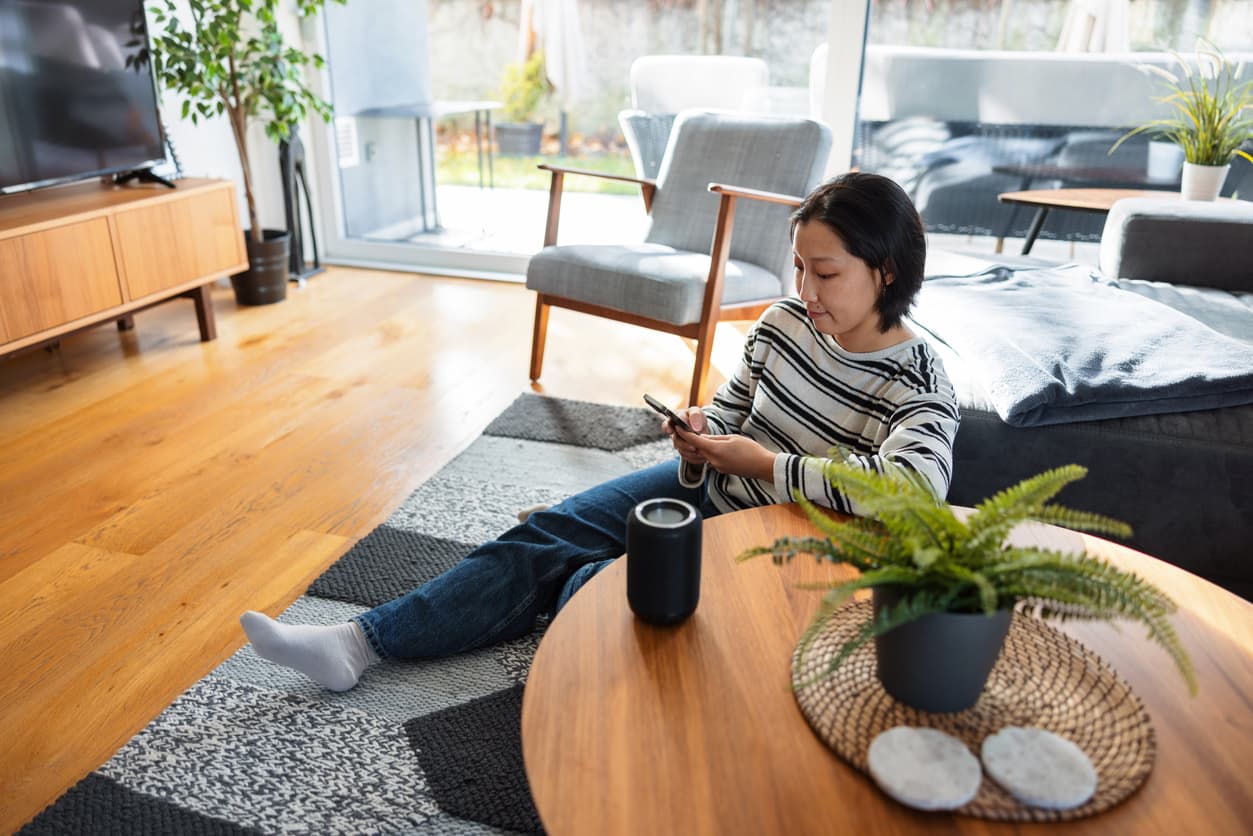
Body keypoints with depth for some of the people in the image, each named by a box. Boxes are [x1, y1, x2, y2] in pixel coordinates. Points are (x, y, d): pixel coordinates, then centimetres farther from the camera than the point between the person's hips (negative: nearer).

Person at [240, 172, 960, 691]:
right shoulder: (785, 321, -4)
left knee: (594, 583, -20)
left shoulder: (918, 387, -21)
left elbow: (916, 483, -41)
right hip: (707, 489, 6)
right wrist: (701, 437, -17)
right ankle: (360, 642, 1)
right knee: (546, 534, -4)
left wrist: (765, 463, -33)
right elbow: (729, 414, 7)